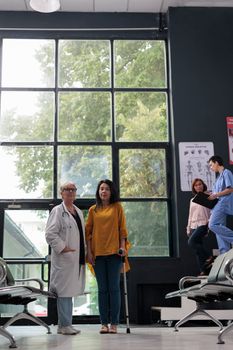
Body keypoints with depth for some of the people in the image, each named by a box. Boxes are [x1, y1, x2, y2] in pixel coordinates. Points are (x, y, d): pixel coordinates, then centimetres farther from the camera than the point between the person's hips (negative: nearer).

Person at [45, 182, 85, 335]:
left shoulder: (79, 212, 19)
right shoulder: (57, 211, -3)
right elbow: (50, 234, -11)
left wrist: (84, 252, 12)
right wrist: (63, 248, -16)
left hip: (77, 258, 7)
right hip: (64, 258, -7)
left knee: (70, 291, 10)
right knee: (64, 291, -5)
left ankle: (65, 324, 17)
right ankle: (65, 325, 1)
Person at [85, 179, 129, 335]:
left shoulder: (117, 207, 6)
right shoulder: (93, 210, 10)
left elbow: (122, 228, 3)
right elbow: (88, 231, 8)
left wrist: (122, 246, -8)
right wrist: (89, 251, 1)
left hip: (114, 252, -2)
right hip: (98, 253, 2)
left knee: (114, 288, 0)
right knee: (102, 289, 6)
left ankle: (114, 323, 6)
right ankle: (104, 323, 12)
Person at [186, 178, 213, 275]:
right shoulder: (192, 200, 20)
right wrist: (188, 228, 16)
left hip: (202, 224, -6)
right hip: (193, 226, 6)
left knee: (191, 242, -24)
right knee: (198, 250, 1)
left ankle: (209, 257, -13)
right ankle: (204, 271, 4)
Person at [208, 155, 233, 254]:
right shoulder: (220, 176, 24)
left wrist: (215, 195, -12)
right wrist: (211, 195, 11)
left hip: (224, 202, -10)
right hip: (219, 204, 10)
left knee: (213, 225, -19)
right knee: (219, 227, 3)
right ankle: (225, 253, 1)